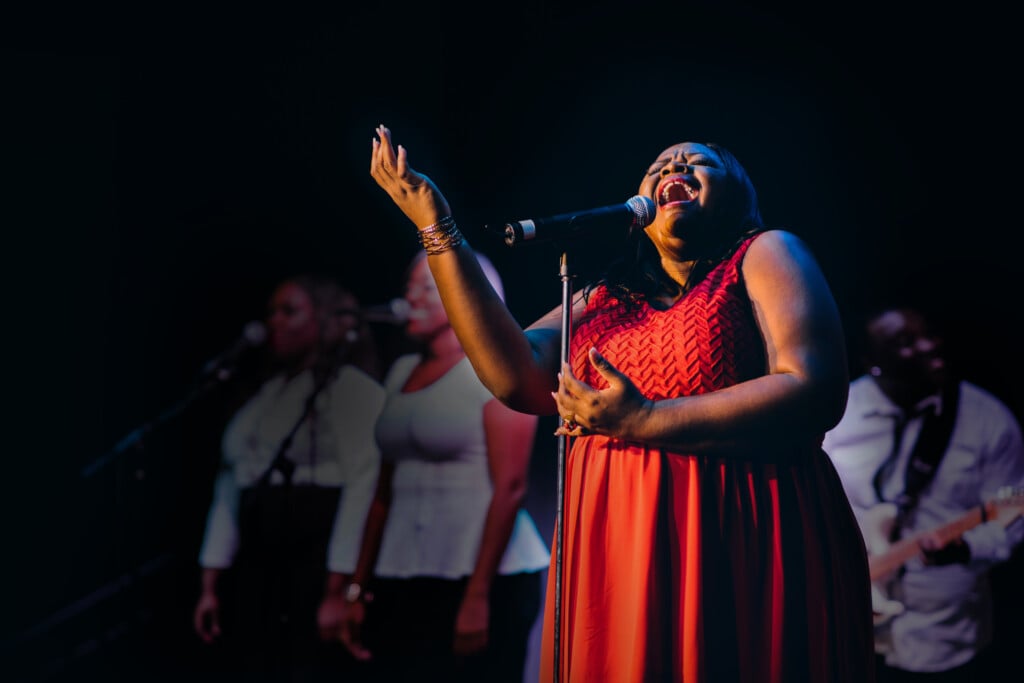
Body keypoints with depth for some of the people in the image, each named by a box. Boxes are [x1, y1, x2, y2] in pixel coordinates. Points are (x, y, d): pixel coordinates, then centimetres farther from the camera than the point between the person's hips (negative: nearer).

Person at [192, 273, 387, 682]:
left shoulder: (353, 387, -5)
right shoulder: (266, 395, 18)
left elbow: (363, 487, -15)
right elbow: (230, 485, 18)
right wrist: (211, 584, 14)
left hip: (318, 569, -7)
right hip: (257, 570, 7)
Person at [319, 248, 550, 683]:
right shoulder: (403, 371, 16)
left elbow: (509, 488, -12)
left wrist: (478, 596, -18)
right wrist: (356, 589, 13)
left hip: (485, 581, -6)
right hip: (400, 589, 6)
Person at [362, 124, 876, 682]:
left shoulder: (765, 256, 3)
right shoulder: (602, 300, 17)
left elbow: (816, 394, -11)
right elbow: (519, 378, 1)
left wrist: (642, 423, -13)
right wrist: (437, 229, 1)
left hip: (737, 558, -4)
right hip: (612, 559, 4)